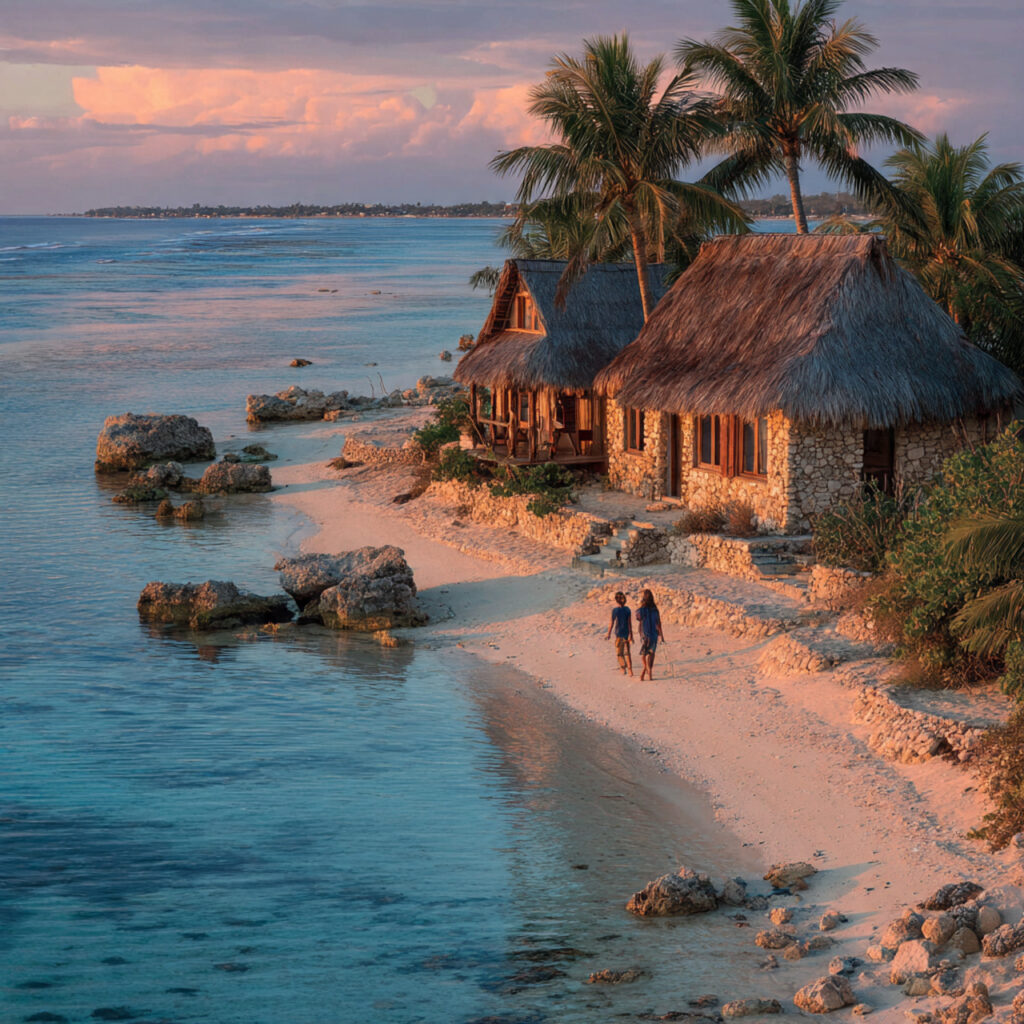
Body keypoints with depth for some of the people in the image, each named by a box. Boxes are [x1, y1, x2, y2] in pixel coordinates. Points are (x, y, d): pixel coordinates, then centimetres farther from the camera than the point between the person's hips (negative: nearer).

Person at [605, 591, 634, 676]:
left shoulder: (615, 610, -11)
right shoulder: (627, 610, -1)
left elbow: (612, 623, -8)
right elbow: (630, 623, -3)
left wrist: (608, 633, 2)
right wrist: (631, 635, -1)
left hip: (619, 633, -4)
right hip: (627, 633, 4)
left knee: (619, 653, 7)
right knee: (627, 652, 14)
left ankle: (623, 668, -12)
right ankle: (630, 670, 13)